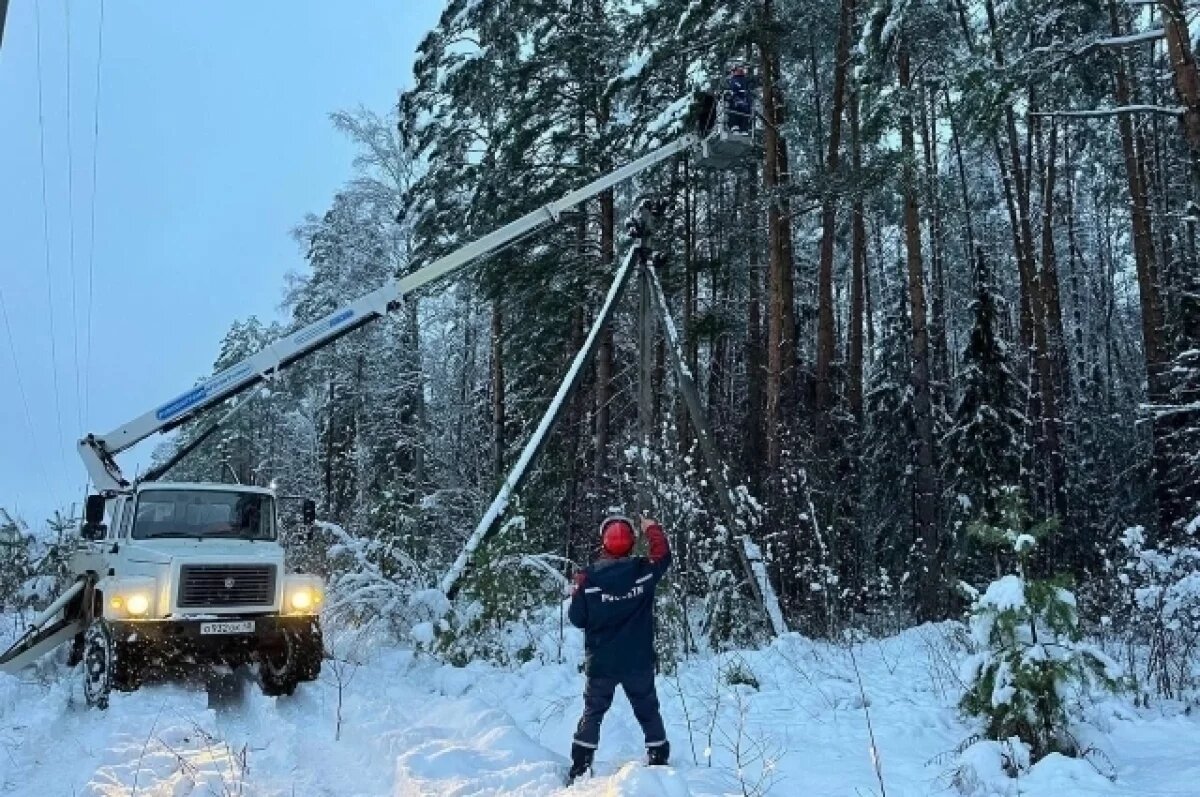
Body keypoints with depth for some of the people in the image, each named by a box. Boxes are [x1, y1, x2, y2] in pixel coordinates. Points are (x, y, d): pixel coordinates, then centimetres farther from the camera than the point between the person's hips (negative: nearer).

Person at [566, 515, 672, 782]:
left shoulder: (588, 577, -14)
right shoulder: (643, 570, -10)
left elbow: (577, 618, -7)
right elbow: (663, 554, 11)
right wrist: (652, 529, 24)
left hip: (600, 663, -1)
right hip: (639, 663, 1)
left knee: (592, 714, 16)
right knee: (649, 713, 18)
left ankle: (579, 769, 15)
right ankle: (659, 762, 23)